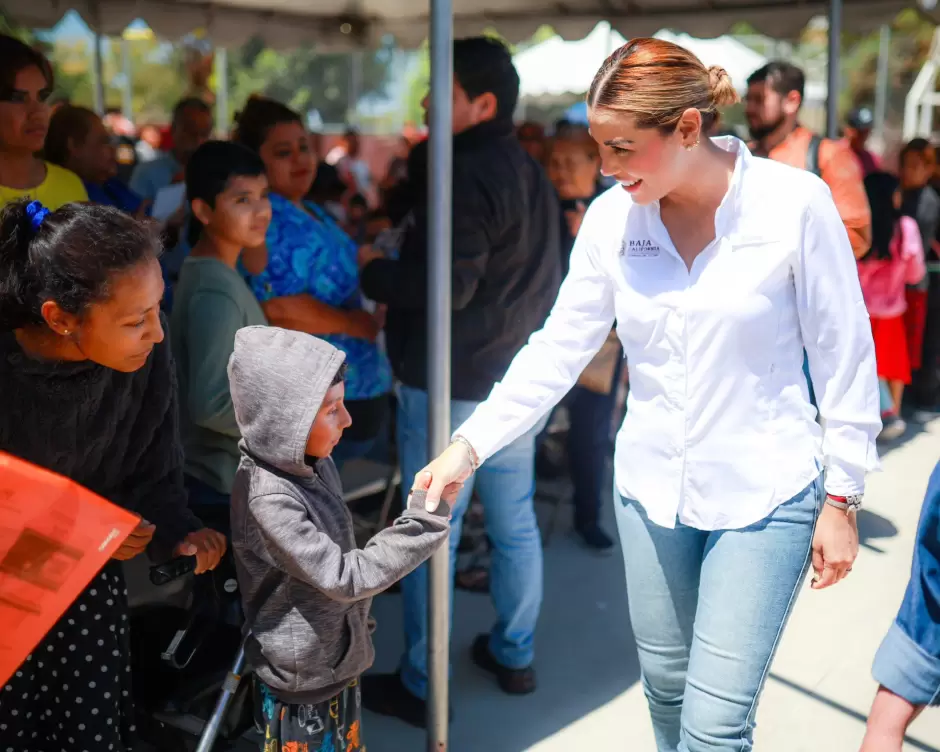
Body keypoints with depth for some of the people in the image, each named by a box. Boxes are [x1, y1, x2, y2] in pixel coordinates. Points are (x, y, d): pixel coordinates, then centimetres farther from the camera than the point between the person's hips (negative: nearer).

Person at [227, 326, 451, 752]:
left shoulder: (313, 462, -4)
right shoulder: (268, 498, -31)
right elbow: (345, 578, -29)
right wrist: (424, 520, -31)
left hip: (340, 660, 8)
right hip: (302, 683, -8)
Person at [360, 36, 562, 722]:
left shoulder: (463, 175, -17)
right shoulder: (531, 171, 13)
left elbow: (447, 286, -25)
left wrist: (374, 273, -9)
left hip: (452, 382, -9)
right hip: (519, 376, 9)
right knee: (515, 522, 16)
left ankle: (420, 686, 11)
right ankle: (516, 654, 29)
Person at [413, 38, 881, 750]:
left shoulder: (796, 203, -14)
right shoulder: (612, 217, -4)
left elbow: (845, 361, -7)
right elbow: (558, 350, -1)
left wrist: (841, 500, -5)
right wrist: (467, 447, -8)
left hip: (764, 496, -4)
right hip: (651, 490, 4)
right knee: (666, 685, 18)